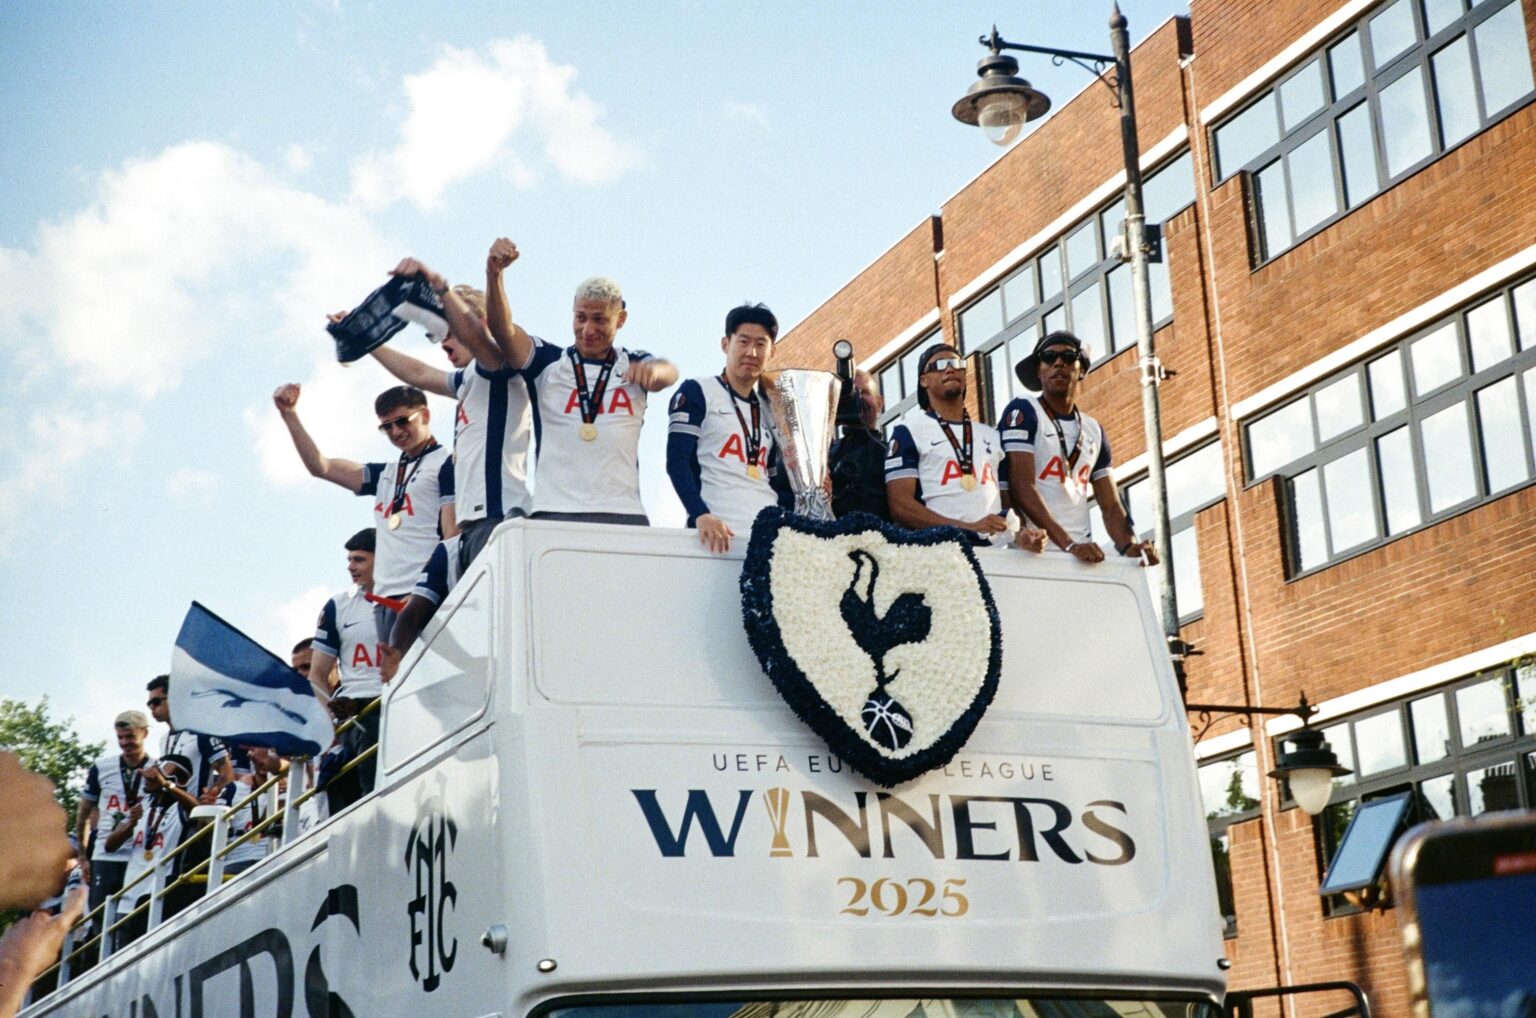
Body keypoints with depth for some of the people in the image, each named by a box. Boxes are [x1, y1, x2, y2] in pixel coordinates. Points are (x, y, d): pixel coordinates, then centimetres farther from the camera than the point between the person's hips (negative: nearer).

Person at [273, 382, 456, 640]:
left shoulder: (446, 464, 4)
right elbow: (320, 466, 25)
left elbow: (453, 537, -6)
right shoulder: (385, 475, 26)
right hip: (386, 599, 7)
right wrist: (289, 414, 17)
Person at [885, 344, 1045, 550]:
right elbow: (901, 506, -4)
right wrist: (970, 527, -13)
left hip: (994, 549, 3)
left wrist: (1020, 534, -3)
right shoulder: (910, 431, 7)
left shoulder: (992, 436, 22)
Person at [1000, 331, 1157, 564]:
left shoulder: (1094, 431, 18)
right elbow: (1022, 488, -11)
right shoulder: (1024, 412, 1)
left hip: (1084, 554, 5)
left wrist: (1129, 545, -6)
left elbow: (1110, 505, 15)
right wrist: (1068, 544, -20)